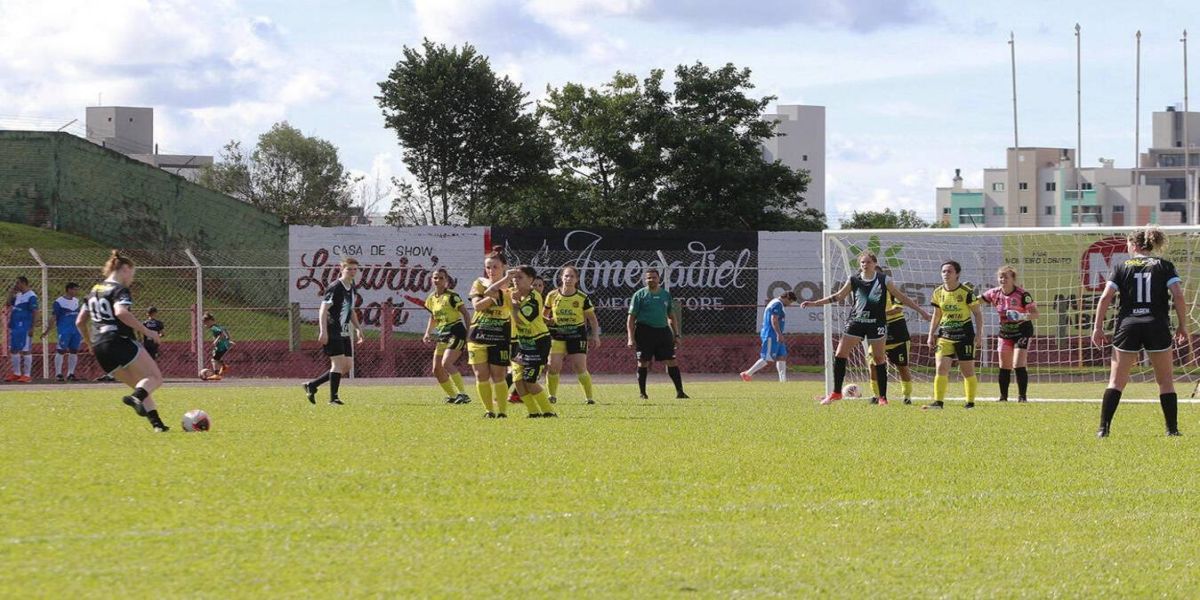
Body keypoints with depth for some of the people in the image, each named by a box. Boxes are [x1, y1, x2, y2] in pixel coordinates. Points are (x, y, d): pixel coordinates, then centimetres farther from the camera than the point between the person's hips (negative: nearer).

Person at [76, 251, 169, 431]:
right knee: (155, 378, -4)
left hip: (100, 348, 8)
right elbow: (121, 313, -25)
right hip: (120, 342, -8)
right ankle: (137, 398, -34)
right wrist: (146, 331, -19)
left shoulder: (94, 291, 20)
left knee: (141, 385, 16)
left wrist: (91, 344, 33)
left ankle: (156, 423, 2)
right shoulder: (120, 290, -4)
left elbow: (80, 322, 21)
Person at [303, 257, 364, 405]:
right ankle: (333, 397, -4)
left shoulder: (353, 289, 13)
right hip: (332, 331, -9)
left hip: (344, 332, 9)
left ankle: (312, 386, 16)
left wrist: (357, 329, 18)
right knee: (338, 362, -12)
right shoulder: (335, 288, -14)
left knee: (346, 366, 6)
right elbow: (323, 310, -17)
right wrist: (323, 331, -24)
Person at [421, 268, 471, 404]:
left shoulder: (452, 296, -11)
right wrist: (428, 333, 11)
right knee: (437, 370, 5)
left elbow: (466, 314, -11)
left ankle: (463, 394, -22)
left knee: (446, 363, -25)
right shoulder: (431, 299, 10)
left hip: (456, 333, -8)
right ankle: (452, 395, 21)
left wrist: (468, 335, -17)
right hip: (442, 335, 8)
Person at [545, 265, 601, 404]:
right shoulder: (552, 296, 1)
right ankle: (552, 395, 9)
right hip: (557, 335, 2)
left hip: (577, 335, -1)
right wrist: (548, 320, -7)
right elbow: (544, 314, 14)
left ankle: (589, 397, 4)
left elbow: (592, 319, 5)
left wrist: (595, 336, -3)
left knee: (580, 368, -8)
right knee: (553, 366, -9)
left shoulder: (583, 298, -3)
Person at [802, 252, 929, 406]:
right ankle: (836, 393, 5)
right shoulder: (853, 280, 3)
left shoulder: (884, 280, -2)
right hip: (855, 322, 2)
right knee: (840, 355, -5)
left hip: (876, 324, -2)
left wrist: (920, 311, 2)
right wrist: (814, 303, 11)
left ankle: (883, 397, 8)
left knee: (879, 359, 0)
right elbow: (838, 296, 13)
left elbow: (901, 297, 4)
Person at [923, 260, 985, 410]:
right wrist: (931, 335, 10)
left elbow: (978, 313, -3)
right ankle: (938, 402, -9)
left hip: (965, 334, -4)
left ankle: (970, 402, 13)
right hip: (945, 335, 4)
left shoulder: (967, 292, -9)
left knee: (967, 370, 2)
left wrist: (979, 333, -11)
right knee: (941, 368, -9)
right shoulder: (938, 293, 4)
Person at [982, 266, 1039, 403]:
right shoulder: (995, 293, -3)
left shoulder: (1022, 294, -17)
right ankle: (1003, 396, 16)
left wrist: (1023, 316, -37)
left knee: (1019, 365, -15)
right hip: (1005, 333, 5)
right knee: (1004, 367, 7)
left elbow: (1035, 313, -19)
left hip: (1022, 332, -5)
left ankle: (1022, 396, -7)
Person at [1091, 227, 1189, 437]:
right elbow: (1178, 296, -5)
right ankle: (1172, 429, 9)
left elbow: (1106, 297, -2)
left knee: (1116, 380, 6)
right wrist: (1182, 326, 2)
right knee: (1165, 381, 11)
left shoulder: (1121, 267, 7)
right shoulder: (1164, 266, 6)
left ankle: (1104, 428, -2)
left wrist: (1098, 327, 2)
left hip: (1128, 325, 0)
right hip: (1158, 326, 0)